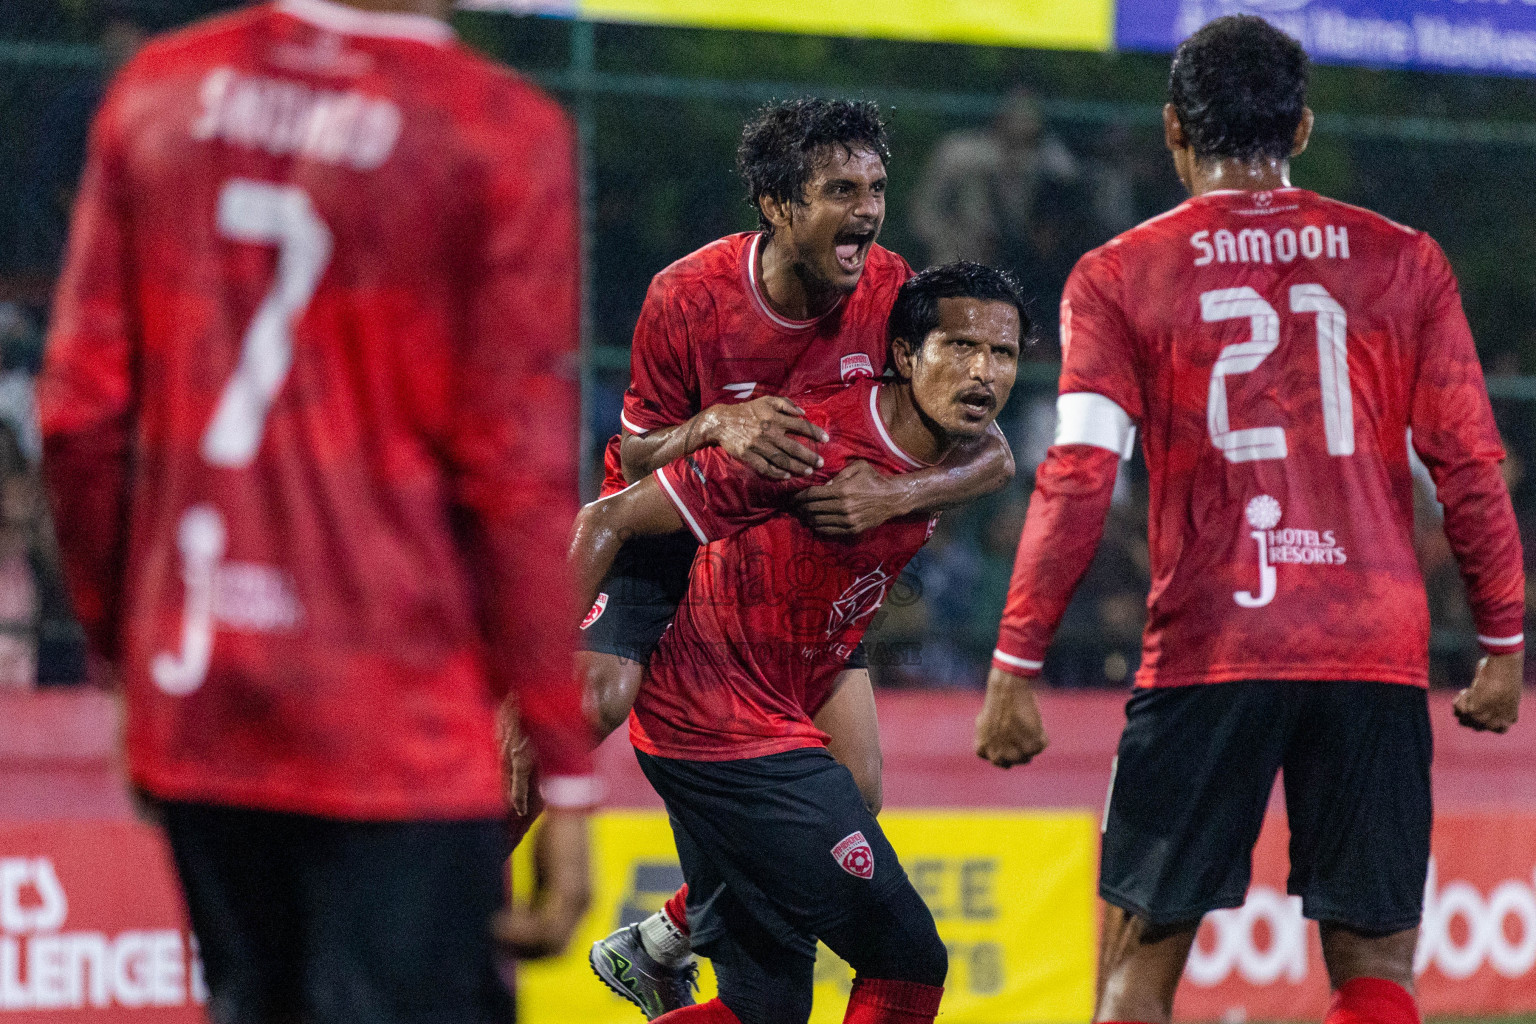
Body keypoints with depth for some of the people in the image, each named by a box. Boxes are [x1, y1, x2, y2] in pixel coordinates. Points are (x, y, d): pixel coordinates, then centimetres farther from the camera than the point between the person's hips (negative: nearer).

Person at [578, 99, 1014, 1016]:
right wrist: (718, 427, -35)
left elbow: (993, 456, -15)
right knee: (588, 697, -29)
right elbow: (636, 458, -13)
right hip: (669, 532, -3)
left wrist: (897, 495, -35)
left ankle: (661, 947, 16)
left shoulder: (895, 295, -18)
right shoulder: (689, 297, -23)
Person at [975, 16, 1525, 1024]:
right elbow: (1471, 468, 6)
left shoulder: (1120, 278, 4)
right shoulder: (1403, 262, 8)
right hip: (1376, 657, 1)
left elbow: (1078, 482, -4)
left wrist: (1015, 667, -1)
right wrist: (1504, 645, 14)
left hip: (1207, 651, -1)